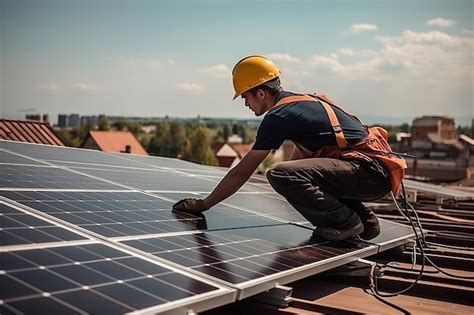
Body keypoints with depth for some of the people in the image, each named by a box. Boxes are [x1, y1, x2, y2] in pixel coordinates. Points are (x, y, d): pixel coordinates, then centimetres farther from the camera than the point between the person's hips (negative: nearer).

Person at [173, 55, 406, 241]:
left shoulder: (278, 116, -9)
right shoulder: (305, 102, 18)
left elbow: (241, 173, -5)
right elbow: (301, 157, 30)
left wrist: (203, 205, 4)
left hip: (370, 174, -10)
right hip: (375, 169, 10)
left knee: (279, 174, -22)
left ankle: (346, 222, -8)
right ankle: (364, 220, 16)